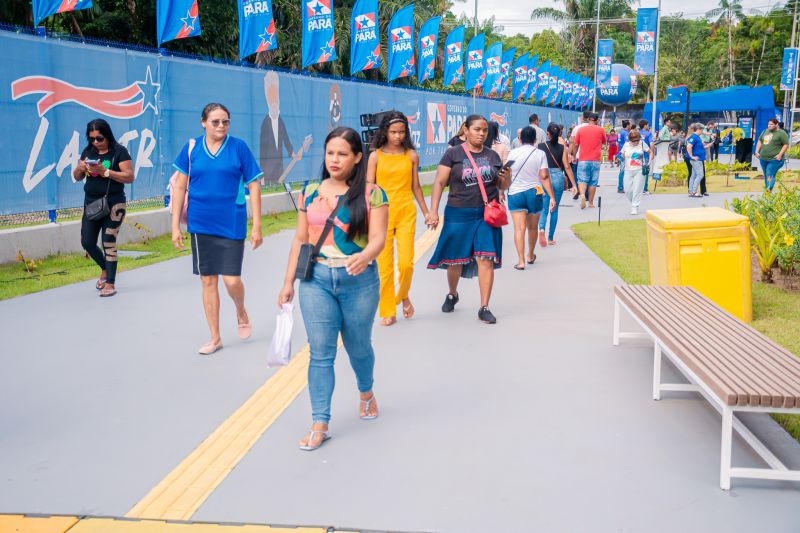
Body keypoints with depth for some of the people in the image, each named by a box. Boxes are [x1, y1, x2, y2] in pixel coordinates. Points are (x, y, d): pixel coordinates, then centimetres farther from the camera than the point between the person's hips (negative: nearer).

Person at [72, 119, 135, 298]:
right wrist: (81, 167, -10)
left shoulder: (119, 151, -7)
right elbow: (77, 177, 13)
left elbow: (130, 177, -14)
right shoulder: (88, 151, 9)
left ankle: (110, 284, 1)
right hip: (91, 203, 6)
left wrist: (105, 171, -22)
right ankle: (105, 269, 31)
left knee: (108, 243, -6)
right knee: (87, 242, 5)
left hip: (113, 204, -6)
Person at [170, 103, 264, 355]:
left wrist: (257, 226, -5)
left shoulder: (238, 147, -4)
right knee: (208, 281, 8)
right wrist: (175, 225, 1)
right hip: (201, 225, 2)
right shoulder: (192, 147, 1)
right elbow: (180, 187, 5)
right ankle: (215, 337, 21)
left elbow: (253, 186, -2)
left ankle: (241, 312, 29)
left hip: (232, 225, -2)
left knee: (232, 280, -6)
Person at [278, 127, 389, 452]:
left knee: (358, 346, 15)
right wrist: (288, 282, 7)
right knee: (320, 352, -2)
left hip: (359, 281, -1)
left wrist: (365, 256, -34)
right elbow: (300, 240, 9)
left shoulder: (371, 194, -4)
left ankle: (366, 393, 46)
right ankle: (320, 424, 4)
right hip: (316, 279, 2)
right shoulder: (310, 193, 6)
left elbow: (378, 237, -12)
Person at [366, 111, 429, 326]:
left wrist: (426, 212, 15)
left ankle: (403, 296, 24)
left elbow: (416, 187, 13)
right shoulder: (376, 156, 2)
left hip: (406, 213, 1)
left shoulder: (412, 155, 6)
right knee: (384, 265, 2)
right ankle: (387, 311, 15)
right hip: (382, 214, 0)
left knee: (406, 262, -7)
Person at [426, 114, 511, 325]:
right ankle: (452, 295, 37)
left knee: (487, 259, -5)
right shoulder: (453, 154, -1)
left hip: (487, 215, 2)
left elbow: (502, 186, 17)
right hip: (459, 214, -2)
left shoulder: (493, 155, 9)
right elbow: (440, 183, -4)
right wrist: (433, 210, -13)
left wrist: (506, 179, -7)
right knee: (456, 260, 9)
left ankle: (484, 308, 1)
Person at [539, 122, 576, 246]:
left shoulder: (541, 147, -2)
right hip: (558, 178, 0)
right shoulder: (562, 148, -2)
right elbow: (567, 167, -4)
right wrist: (573, 184, 0)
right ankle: (550, 238, 17)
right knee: (554, 210, 12)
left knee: (544, 208, 6)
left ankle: (542, 229, -24)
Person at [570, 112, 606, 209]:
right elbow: (604, 142, 17)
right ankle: (591, 203, 11)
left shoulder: (581, 130, 3)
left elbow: (575, 145, 7)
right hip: (595, 160, 0)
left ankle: (582, 195, -26)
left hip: (583, 159, 0)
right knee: (593, 182, 8)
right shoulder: (600, 130, 2)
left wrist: (574, 156, 18)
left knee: (582, 180, 2)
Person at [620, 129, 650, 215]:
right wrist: (621, 158, -9)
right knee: (628, 190, 0)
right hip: (628, 170, 2)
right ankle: (633, 203, 26)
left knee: (637, 189, -7)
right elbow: (622, 155, 15)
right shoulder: (626, 145, 4)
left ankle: (635, 207, -1)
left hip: (639, 170, -2)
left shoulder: (642, 144, -2)